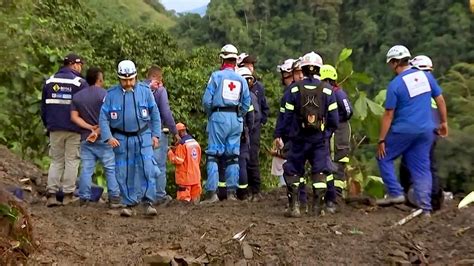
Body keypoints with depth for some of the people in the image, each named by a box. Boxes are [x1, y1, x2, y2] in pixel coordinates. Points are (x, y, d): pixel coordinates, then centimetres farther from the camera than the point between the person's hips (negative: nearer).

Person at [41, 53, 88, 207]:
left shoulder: (49, 81, 8)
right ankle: (68, 194, 3)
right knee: (71, 161, 4)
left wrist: (47, 125, 21)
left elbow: (44, 106, 14)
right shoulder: (80, 83, -7)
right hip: (74, 129, -4)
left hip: (54, 129, 4)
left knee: (56, 161, 11)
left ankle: (52, 194, 3)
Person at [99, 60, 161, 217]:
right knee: (124, 173, 6)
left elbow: (155, 114, 5)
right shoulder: (111, 94, -1)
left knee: (147, 169, -11)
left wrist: (155, 135, 1)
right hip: (121, 139, 1)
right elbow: (103, 117, 2)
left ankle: (148, 202, -3)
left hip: (143, 136, -1)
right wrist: (108, 137, -9)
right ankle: (129, 204, 17)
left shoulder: (145, 90, -1)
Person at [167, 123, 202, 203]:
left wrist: (170, 152, -1)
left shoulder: (182, 144, -14)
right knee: (195, 200, 11)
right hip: (196, 177, 7)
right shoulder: (196, 143, 8)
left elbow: (178, 161, -15)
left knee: (184, 200, -4)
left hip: (185, 178, -7)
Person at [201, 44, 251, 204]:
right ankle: (232, 192, 11)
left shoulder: (216, 75, -4)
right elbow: (246, 103, 6)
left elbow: (206, 100, -7)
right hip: (235, 120, 4)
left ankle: (211, 192, -6)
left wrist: (210, 115, 8)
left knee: (213, 155, -1)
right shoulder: (241, 79, 7)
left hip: (218, 117, -4)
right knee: (233, 157, 9)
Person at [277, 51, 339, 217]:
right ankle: (318, 207, 8)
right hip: (320, 138, 1)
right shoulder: (327, 90, -1)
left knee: (293, 171, 9)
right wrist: (328, 132, 17)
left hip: (299, 138, 0)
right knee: (320, 172, 9)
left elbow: (287, 115, -2)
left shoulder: (294, 89, -3)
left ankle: (294, 206, 3)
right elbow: (334, 118, 0)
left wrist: (280, 134, 7)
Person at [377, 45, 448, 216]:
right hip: (426, 131, 5)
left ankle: (395, 193, 5)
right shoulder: (426, 76, 3)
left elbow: (389, 115, -11)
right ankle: (425, 208, 9)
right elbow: (440, 100, 8)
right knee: (422, 168, 10)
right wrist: (444, 122, 20)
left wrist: (381, 140, -6)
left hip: (403, 130, -5)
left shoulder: (395, 84, -12)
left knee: (384, 158, 14)